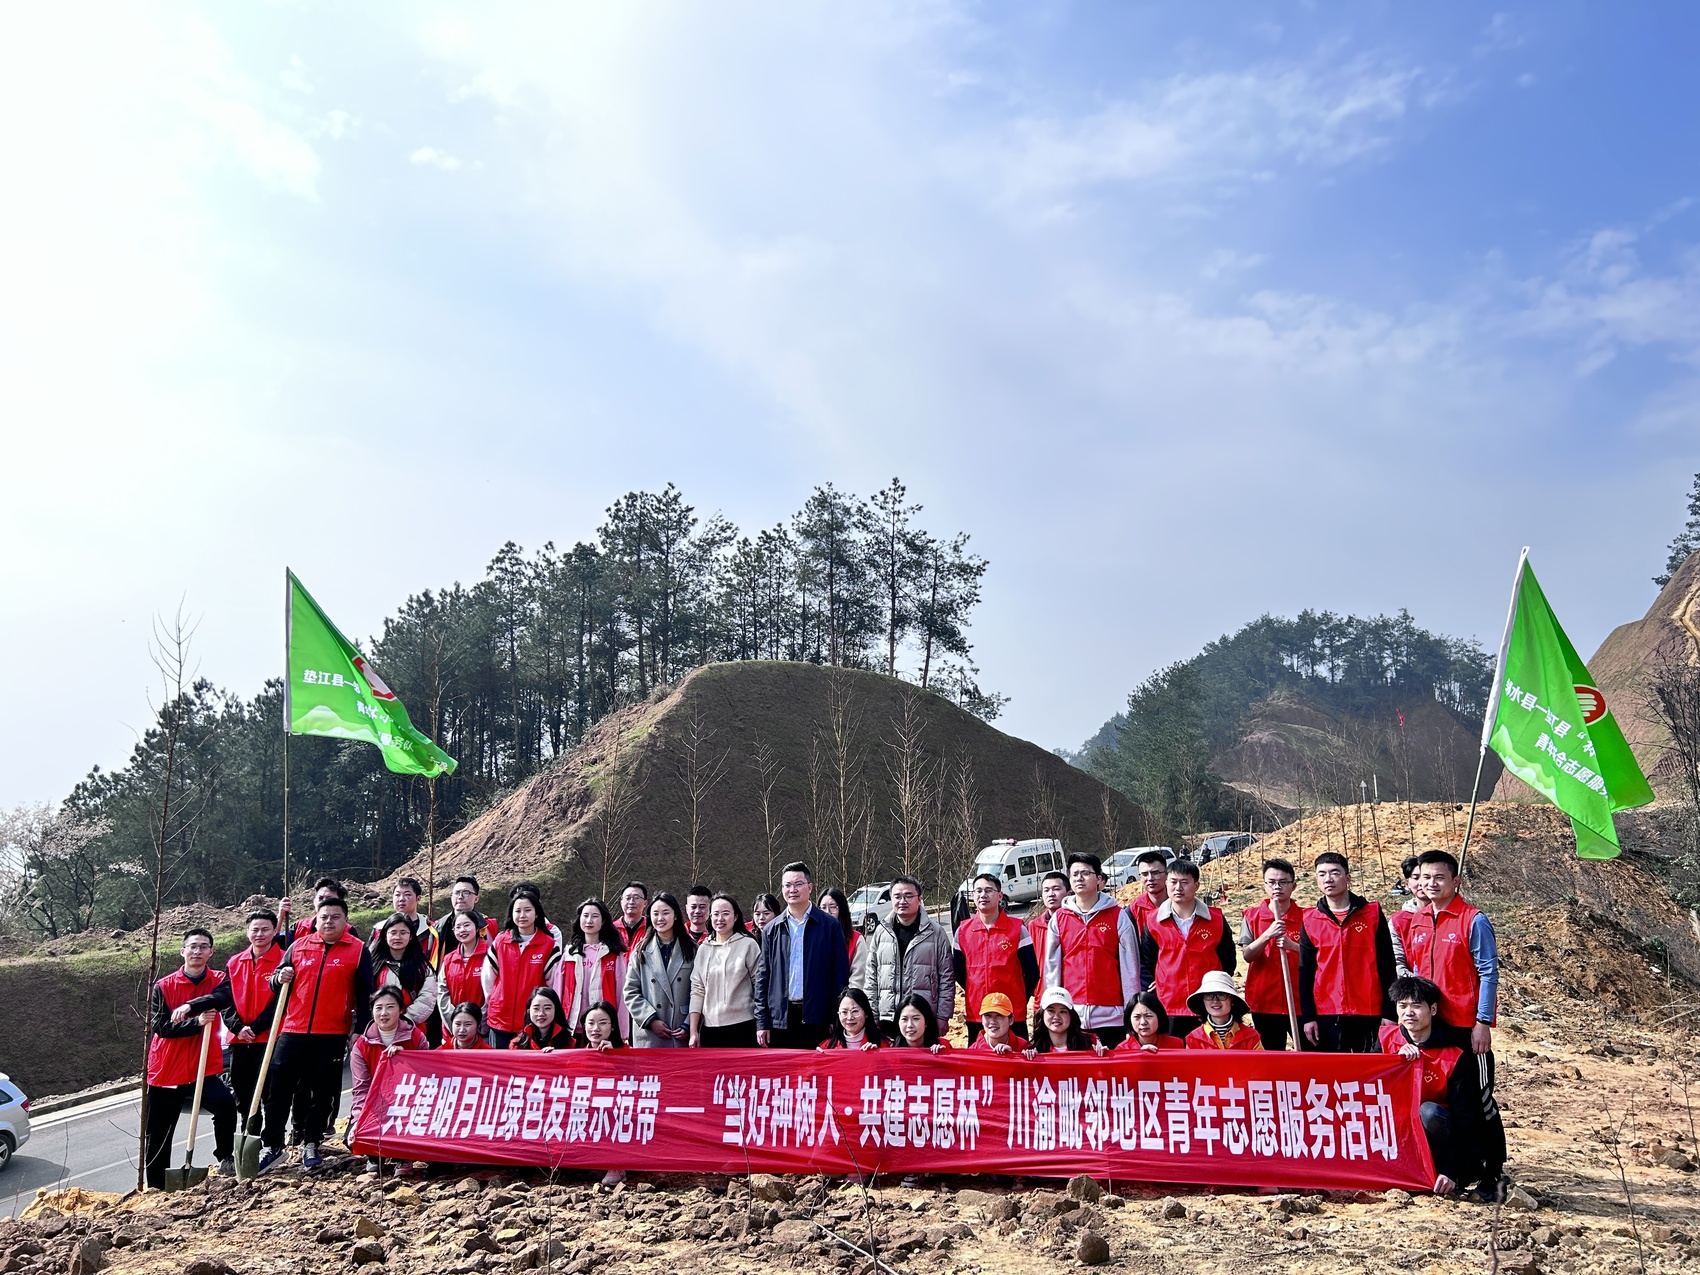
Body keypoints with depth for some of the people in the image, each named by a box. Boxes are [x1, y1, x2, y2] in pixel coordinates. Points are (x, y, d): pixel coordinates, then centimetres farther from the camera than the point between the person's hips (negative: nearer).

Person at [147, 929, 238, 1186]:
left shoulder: (219, 980, 1)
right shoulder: (163, 987, 1)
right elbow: (160, 1026, -8)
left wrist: (190, 1006, -34)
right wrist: (197, 1022, -21)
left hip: (204, 1070, -1)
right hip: (165, 1071, 2)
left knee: (226, 1104, -27)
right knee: (158, 1135, 11)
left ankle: (225, 1158, -8)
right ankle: (155, 1186, 29)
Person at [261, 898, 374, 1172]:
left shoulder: (358, 951, 2)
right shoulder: (298, 946, 9)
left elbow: (364, 995, 1)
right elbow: (278, 981, 16)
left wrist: (360, 1030, -5)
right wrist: (280, 978, -8)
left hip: (333, 1036, -2)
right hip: (293, 1031, 2)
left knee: (323, 1093, 5)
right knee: (279, 1089, 3)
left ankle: (311, 1145, 19)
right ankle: (272, 1146, 13)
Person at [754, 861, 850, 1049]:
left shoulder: (829, 926, 2)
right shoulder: (771, 930, 10)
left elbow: (841, 975, 0)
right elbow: (762, 977, 10)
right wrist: (762, 1022, 4)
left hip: (817, 1018, -2)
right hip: (781, 1018, 2)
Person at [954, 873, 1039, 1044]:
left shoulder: (1017, 929, -3)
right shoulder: (963, 931, 4)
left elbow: (1032, 972, 1)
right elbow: (958, 971, 14)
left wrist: (1020, 999, 6)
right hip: (975, 1014, 2)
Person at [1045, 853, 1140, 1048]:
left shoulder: (1118, 916, 3)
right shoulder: (1058, 918, 8)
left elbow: (1130, 966, 2)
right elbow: (1051, 966, 7)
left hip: (1110, 1014, -1)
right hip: (1070, 1014, 2)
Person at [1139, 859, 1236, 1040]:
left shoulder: (1216, 919, 3)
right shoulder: (1154, 921, 3)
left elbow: (1229, 959, 12)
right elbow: (1146, 962, 12)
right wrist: (1150, 997, 9)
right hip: (1168, 1010, 0)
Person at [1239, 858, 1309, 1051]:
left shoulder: (1305, 917, 3)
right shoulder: (1252, 916, 3)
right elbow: (1247, 955, -5)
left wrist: (1292, 945, -18)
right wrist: (1268, 935, -20)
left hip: (1299, 1001, -1)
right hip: (1264, 1001, 1)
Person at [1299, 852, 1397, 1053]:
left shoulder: (1373, 913, 3)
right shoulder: (1310, 920, 5)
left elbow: (1387, 967, 3)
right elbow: (1305, 972, 7)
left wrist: (1389, 1012, -2)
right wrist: (1307, 1017, 2)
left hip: (1369, 1013, -1)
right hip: (1327, 1014, 1)